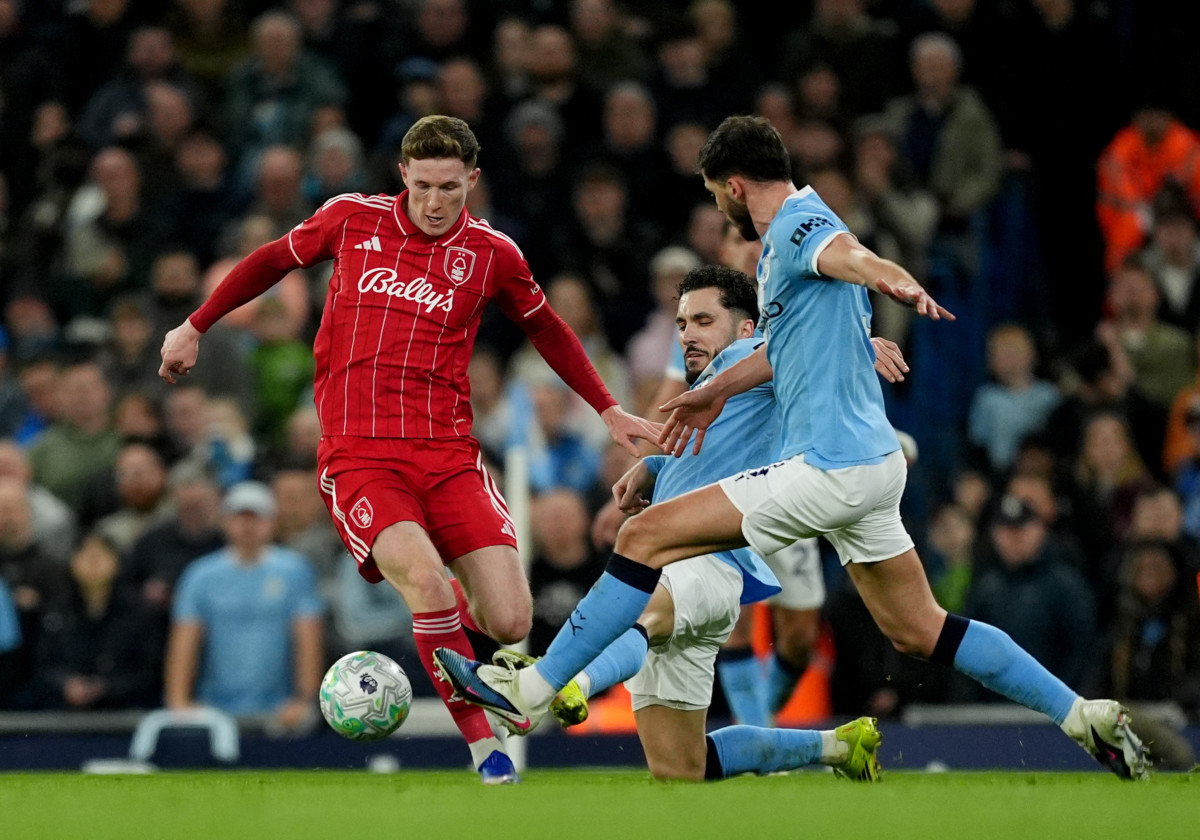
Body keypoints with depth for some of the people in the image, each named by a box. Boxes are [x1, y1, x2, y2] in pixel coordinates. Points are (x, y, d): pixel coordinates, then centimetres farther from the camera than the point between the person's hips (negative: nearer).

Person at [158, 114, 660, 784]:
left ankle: (459, 605, 27)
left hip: (448, 453, 2)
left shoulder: (493, 253, 5)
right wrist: (196, 327, 25)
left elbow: (547, 329, 22)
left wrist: (608, 410, 23)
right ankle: (483, 744, -16)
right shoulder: (352, 220, 3)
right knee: (426, 581, -29)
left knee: (510, 623, -12)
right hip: (358, 457, -2)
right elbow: (273, 261, 21)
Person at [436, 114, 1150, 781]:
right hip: (870, 459, 10)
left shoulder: (797, 225, -13)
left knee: (647, 537, -7)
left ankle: (530, 691, -5)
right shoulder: (796, 226, 19)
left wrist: (898, 283, -60)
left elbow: (847, 254, -38)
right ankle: (1084, 716, 13)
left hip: (830, 469, -10)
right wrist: (717, 390, 46)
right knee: (918, 631, 14)